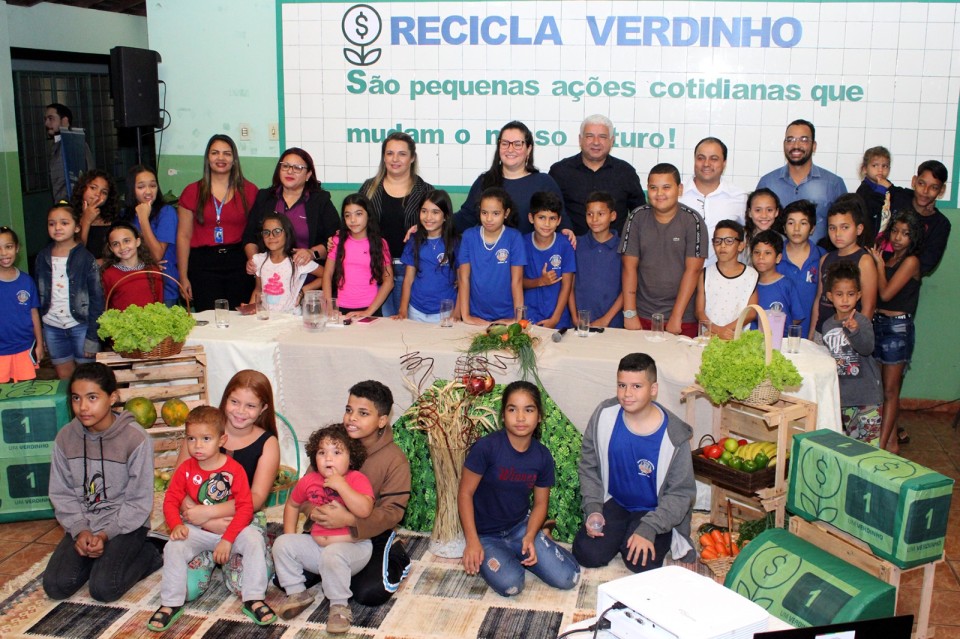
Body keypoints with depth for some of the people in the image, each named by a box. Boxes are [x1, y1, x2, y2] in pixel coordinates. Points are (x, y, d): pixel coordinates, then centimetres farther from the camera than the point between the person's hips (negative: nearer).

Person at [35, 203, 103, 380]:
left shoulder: (86, 258, -7)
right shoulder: (42, 257, 5)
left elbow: (97, 299, -7)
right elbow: (39, 295, 11)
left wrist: (92, 337, -10)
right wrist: (39, 332, 9)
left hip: (81, 325, -4)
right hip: (52, 327, 4)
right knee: (64, 377, 11)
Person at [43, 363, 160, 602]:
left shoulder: (136, 439, -16)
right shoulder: (65, 438, -3)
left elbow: (139, 501, -11)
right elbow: (61, 494, 2)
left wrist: (105, 534, -17)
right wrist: (80, 530, -12)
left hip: (125, 524, -4)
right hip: (81, 525, 5)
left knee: (103, 588, -20)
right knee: (56, 586, -12)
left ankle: (146, 555, 6)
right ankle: (100, 556, 12)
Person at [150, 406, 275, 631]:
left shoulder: (234, 469, -11)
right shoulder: (185, 469, -3)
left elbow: (245, 507, -14)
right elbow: (171, 501, -2)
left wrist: (228, 539, -21)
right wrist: (176, 525, -23)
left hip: (232, 528, -2)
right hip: (197, 530, 2)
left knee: (254, 540, -27)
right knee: (173, 547, -23)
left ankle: (254, 599, -16)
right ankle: (171, 603, -6)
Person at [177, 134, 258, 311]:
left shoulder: (249, 191, 6)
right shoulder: (192, 192, 6)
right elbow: (184, 236, 6)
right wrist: (183, 277, 2)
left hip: (238, 263, 0)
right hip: (204, 265, 0)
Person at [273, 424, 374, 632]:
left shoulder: (357, 479, -14)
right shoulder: (309, 480, 2)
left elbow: (365, 510, -31)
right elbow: (292, 504, 21)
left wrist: (340, 485, -30)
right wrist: (290, 536, 12)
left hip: (352, 546, -6)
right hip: (317, 544, 6)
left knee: (333, 555, -37)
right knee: (282, 544, -4)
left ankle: (339, 606, -17)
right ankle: (297, 593, 9)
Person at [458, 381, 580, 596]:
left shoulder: (542, 456, -6)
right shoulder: (486, 447, -20)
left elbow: (540, 503, 4)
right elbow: (465, 493, -14)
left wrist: (530, 537, -13)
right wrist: (472, 542, -18)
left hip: (520, 527, 4)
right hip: (486, 535, -4)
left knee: (568, 578, -10)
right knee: (510, 584, -28)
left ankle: (516, 555, 14)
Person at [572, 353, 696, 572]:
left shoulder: (674, 436, -21)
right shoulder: (604, 415, -12)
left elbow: (681, 493, -13)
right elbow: (588, 467, 0)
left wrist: (648, 529, -24)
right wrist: (593, 509, -12)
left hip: (654, 511, -2)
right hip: (613, 502, 3)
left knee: (641, 562, -24)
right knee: (587, 554, -16)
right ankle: (619, 533, 14)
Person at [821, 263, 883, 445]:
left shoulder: (862, 321, -11)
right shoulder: (827, 325, 6)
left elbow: (867, 348, -28)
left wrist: (854, 331, -43)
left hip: (865, 391, -6)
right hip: (840, 392, 6)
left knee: (869, 439, -6)